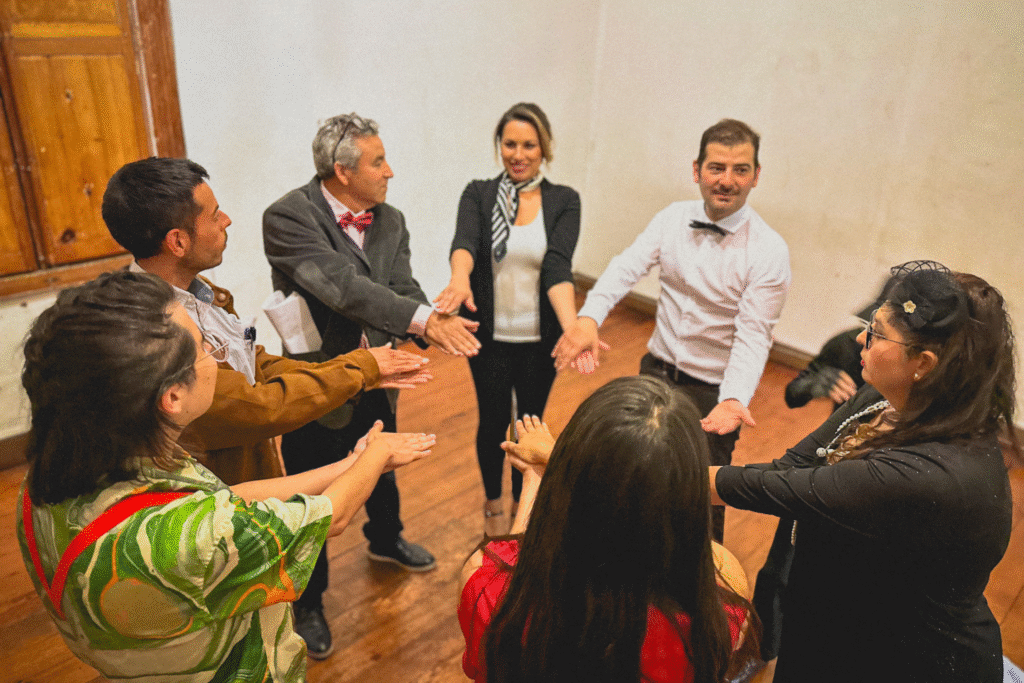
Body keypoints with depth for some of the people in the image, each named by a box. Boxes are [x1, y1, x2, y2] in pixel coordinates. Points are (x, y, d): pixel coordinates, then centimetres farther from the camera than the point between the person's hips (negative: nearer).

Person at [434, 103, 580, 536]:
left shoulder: (563, 201, -4)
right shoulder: (478, 195, -4)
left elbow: (557, 266, -19)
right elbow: (464, 241, -24)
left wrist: (572, 327, -37)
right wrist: (459, 278, -48)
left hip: (539, 339, 1)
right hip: (489, 336, 0)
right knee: (493, 422, 14)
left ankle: (522, 504, 41)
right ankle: (493, 504, 40)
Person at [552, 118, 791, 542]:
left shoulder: (769, 251, -17)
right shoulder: (672, 219, -5)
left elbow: (753, 334, -21)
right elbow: (627, 267, -17)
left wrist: (734, 400, -38)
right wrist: (589, 317, -36)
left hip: (714, 392, -4)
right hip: (656, 371, 4)